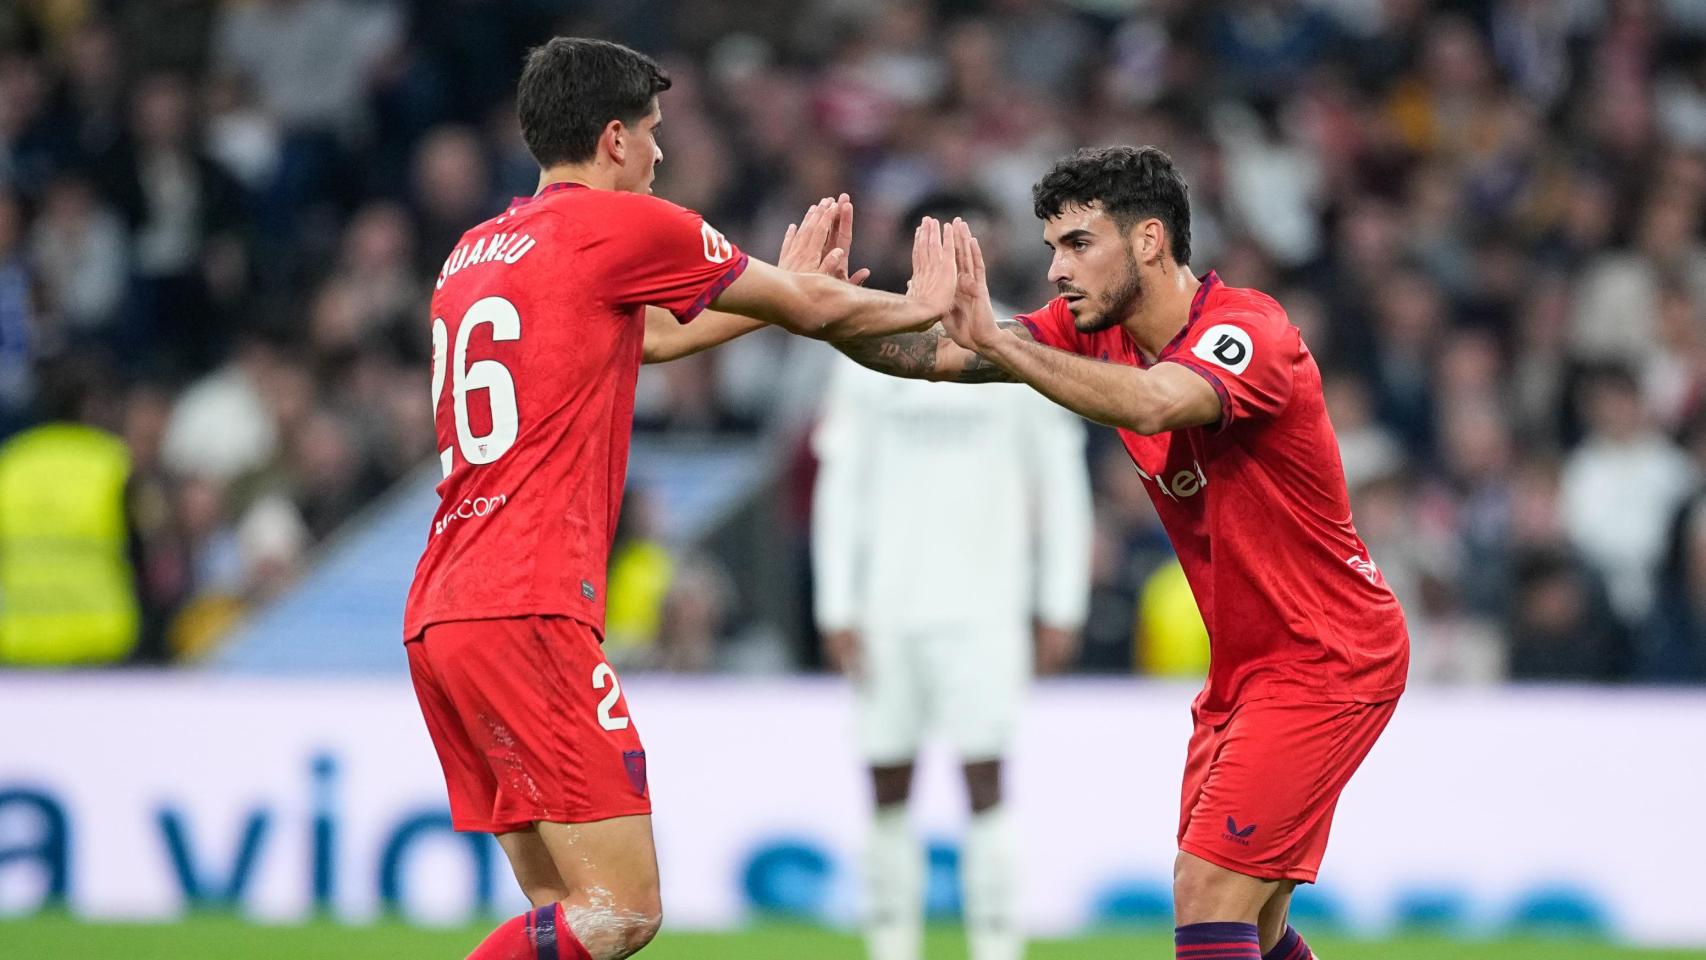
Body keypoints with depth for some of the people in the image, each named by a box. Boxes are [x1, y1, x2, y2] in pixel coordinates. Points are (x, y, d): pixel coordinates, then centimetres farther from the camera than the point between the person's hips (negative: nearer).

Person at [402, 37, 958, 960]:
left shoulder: (476, 251, 21)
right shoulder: (620, 225, -1)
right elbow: (812, 309, 11)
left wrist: (782, 288, 47)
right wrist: (920, 304, 30)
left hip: (440, 612, 9)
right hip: (529, 615, -9)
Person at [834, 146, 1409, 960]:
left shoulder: (1249, 331, -23)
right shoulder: (1098, 333, 2)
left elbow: (1154, 403, -43)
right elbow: (941, 357, -3)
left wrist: (996, 341, -48)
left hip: (1325, 662, -9)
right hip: (1243, 666, 9)